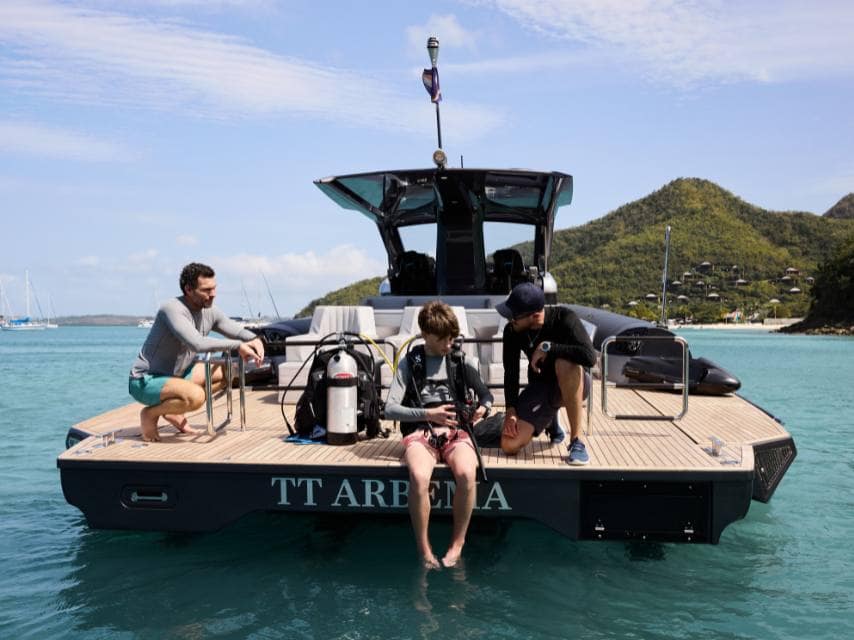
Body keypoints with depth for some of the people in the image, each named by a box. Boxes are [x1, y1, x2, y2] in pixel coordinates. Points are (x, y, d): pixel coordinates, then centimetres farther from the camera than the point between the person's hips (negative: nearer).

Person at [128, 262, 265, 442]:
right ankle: (150, 414, -4)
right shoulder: (173, 309, -25)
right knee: (196, 396, -33)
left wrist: (255, 339, -18)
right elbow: (197, 344, -37)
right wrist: (237, 346, -33)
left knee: (226, 372, 7)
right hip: (145, 381, -9)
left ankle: (173, 411, 9)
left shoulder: (210, 312, -1)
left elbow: (239, 331, 6)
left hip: (175, 376, 9)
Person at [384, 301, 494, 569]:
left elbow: (486, 396, 20)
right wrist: (428, 414, -12)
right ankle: (424, 551, -17)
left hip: (455, 432, 1)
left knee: (467, 473, -33)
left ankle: (457, 545, -13)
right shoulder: (409, 363, 7)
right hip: (420, 433, -1)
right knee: (419, 477, -35)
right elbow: (390, 409, 1)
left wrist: (482, 408, -4)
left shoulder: (460, 362, 12)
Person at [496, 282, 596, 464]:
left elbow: (589, 357, -38)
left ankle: (576, 440, -28)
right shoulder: (512, 331, -9)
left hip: (571, 386, -4)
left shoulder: (564, 318, -23)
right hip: (539, 387, 5)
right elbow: (510, 372, -4)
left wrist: (547, 347, -33)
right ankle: (550, 418, 20)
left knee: (565, 363, -41)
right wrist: (511, 410, -15)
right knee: (509, 445, -14)